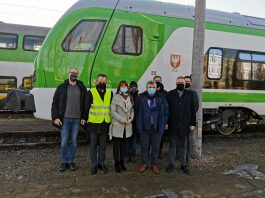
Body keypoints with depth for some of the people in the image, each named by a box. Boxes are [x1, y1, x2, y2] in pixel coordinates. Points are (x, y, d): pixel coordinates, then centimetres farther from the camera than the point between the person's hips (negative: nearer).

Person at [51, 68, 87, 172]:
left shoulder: (82, 88, 5)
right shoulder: (61, 87, 2)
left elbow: (86, 104, 5)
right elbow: (55, 103, 2)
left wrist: (84, 117, -3)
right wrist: (55, 117, -5)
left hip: (77, 119, 1)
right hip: (65, 119, -1)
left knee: (74, 141, 10)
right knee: (64, 142, 3)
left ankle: (71, 161, 23)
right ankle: (64, 162, 19)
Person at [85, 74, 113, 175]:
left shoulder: (110, 92, 7)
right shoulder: (91, 92, -3)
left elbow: (112, 107, 12)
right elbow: (87, 107, -1)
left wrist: (111, 120, 9)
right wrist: (86, 119, -6)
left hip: (105, 123, 3)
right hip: (94, 123, -3)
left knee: (103, 145, 14)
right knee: (93, 145, 8)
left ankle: (101, 163, 28)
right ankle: (94, 165, 21)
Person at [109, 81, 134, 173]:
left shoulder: (130, 98, 11)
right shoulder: (116, 97, -5)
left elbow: (132, 110, 14)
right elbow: (113, 112, -10)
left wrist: (131, 118, -5)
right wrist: (123, 120, -14)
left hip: (127, 126, 5)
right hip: (117, 126, -4)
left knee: (124, 144, 12)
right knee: (117, 145, 4)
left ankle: (122, 162, 24)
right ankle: (117, 163, 15)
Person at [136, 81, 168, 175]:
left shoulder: (161, 97, 0)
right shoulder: (141, 97, -3)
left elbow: (165, 111, 5)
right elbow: (138, 111, 1)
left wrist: (164, 123, 1)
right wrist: (139, 124, -2)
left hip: (157, 127, 1)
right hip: (145, 126, 0)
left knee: (156, 147, 12)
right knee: (144, 146, 12)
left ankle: (154, 164, 28)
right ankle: (143, 163, 29)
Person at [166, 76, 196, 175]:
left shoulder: (189, 94, 3)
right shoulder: (170, 94, 0)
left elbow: (192, 110, 2)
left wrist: (193, 123, -2)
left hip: (185, 125, 1)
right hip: (173, 125, -1)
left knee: (183, 146, 13)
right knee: (172, 145, 11)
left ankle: (183, 164, 25)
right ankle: (171, 164, 23)